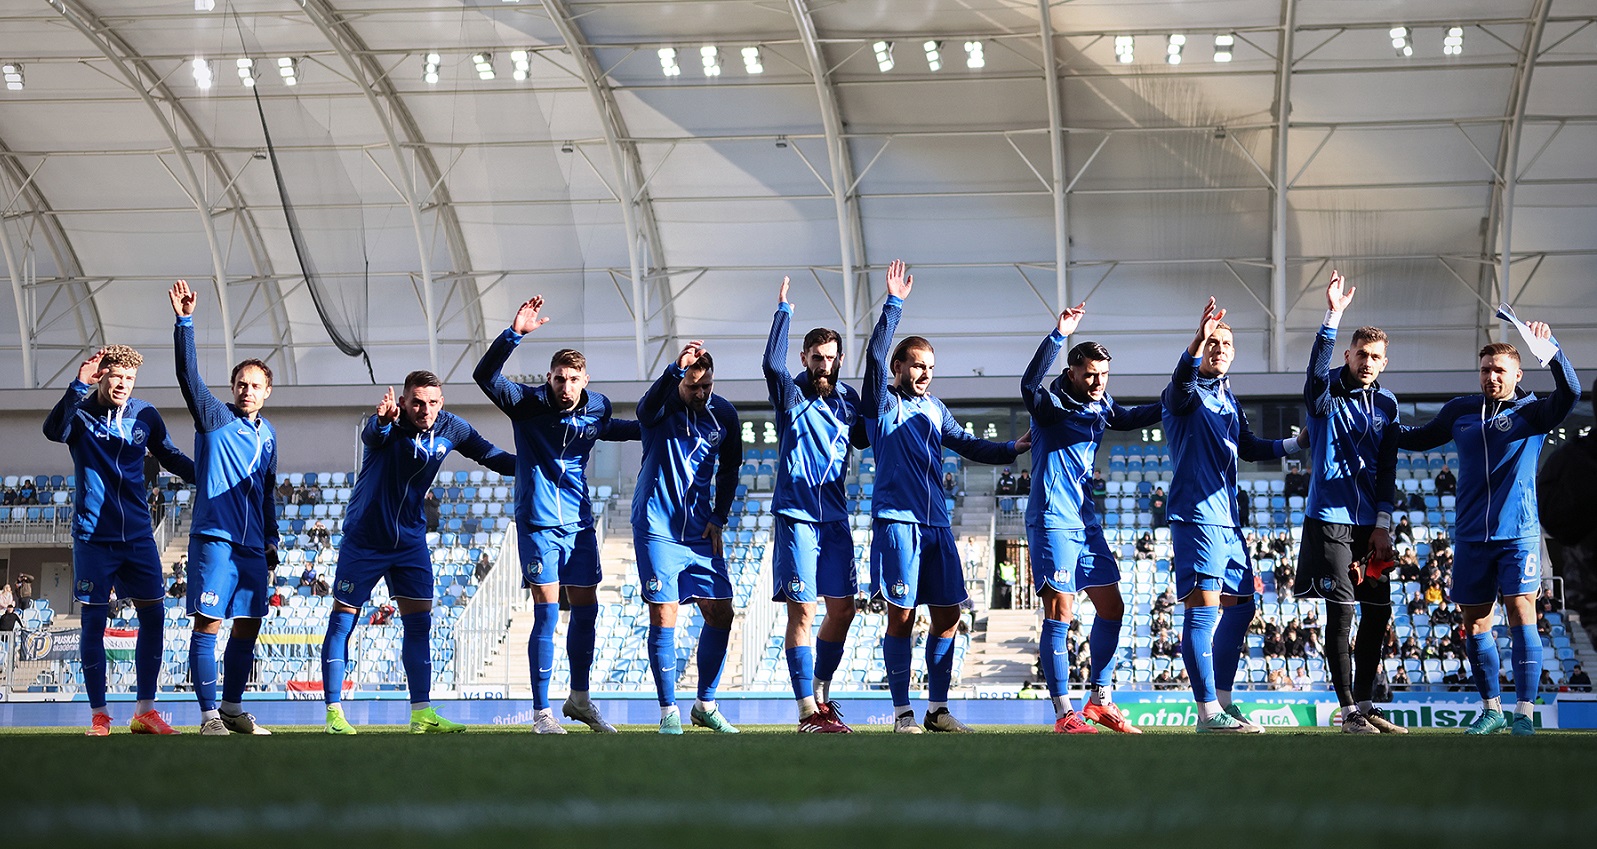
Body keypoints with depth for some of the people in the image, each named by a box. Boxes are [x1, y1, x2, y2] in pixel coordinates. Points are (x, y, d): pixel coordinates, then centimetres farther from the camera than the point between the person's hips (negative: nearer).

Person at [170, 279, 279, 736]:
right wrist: (184, 323, -25)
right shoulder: (215, 418, 0)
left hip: (253, 545, 6)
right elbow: (189, 376, -14)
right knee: (208, 623, -9)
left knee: (247, 626, 8)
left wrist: (272, 540, 23)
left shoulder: (267, 433, 16)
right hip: (214, 538, -6)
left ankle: (232, 709, 19)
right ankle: (209, 714, -7)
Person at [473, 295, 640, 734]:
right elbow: (485, 374, -23)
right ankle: (542, 712, -2)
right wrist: (515, 332, -33)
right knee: (547, 615, -8)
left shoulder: (597, 407, 3)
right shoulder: (528, 404, -9)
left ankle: (579, 699, 28)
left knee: (586, 612, 11)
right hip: (538, 525, -5)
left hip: (580, 524, 5)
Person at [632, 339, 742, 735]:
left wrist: (718, 518, 6)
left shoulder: (724, 414, 3)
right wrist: (675, 370, -54)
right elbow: (648, 407, -36)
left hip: (700, 532, 4)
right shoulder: (662, 409, -9)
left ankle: (705, 705, 18)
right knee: (663, 618, -7)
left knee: (720, 613, 2)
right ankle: (668, 712, 3)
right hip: (657, 528, -4)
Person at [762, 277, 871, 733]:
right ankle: (808, 711, -5)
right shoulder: (791, 395, -6)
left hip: (836, 518, 5)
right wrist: (784, 311, -23)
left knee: (842, 610, 8)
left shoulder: (848, 399, 10)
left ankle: (821, 693, 25)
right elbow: (772, 364, -22)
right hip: (796, 515, -5)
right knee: (802, 611, -7)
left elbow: (864, 439, 20)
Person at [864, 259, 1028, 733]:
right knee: (901, 617, -7)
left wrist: (1014, 449, 17)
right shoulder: (883, 404, 2)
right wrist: (894, 303, -20)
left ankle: (938, 710, 11)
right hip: (896, 520, -6)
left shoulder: (934, 408, 19)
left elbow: (969, 447, 28)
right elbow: (876, 355, -13)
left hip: (936, 522, 6)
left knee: (947, 616, 4)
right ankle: (902, 713, -2)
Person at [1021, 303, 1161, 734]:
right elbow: (1030, 385, -32)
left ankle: (1100, 700, 21)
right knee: (1060, 614, -10)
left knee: (1112, 608, 10)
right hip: (1053, 520, -8)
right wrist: (1059, 336, -41)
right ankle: (1065, 714, -9)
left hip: (1087, 521, 8)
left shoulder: (1101, 407, 11)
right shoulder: (1051, 405, -10)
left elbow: (1131, 418, 30)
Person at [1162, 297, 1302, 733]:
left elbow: (1249, 448, 34)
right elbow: (1180, 384, -32)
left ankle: (1223, 701, 21)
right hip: (1196, 514, -9)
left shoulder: (1228, 399, 20)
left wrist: (1297, 442, 35)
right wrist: (1196, 344, -49)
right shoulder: (1187, 394, -5)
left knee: (1239, 608, 12)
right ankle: (1208, 712, -15)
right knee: (1203, 608, -13)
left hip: (1229, 520, 9)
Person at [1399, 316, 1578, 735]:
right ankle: (1491, 709, 18)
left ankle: (1525, 714, -10)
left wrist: (1551, 351, -32)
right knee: (1475, 623, 6)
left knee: (1521, 615, -12)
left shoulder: (1531, 412, 0)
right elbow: (1420, 438, 27)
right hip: (1471, 538, 4)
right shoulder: (1459, 411, 11)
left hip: (1518, 535, -4)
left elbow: (1570, 392, -19)